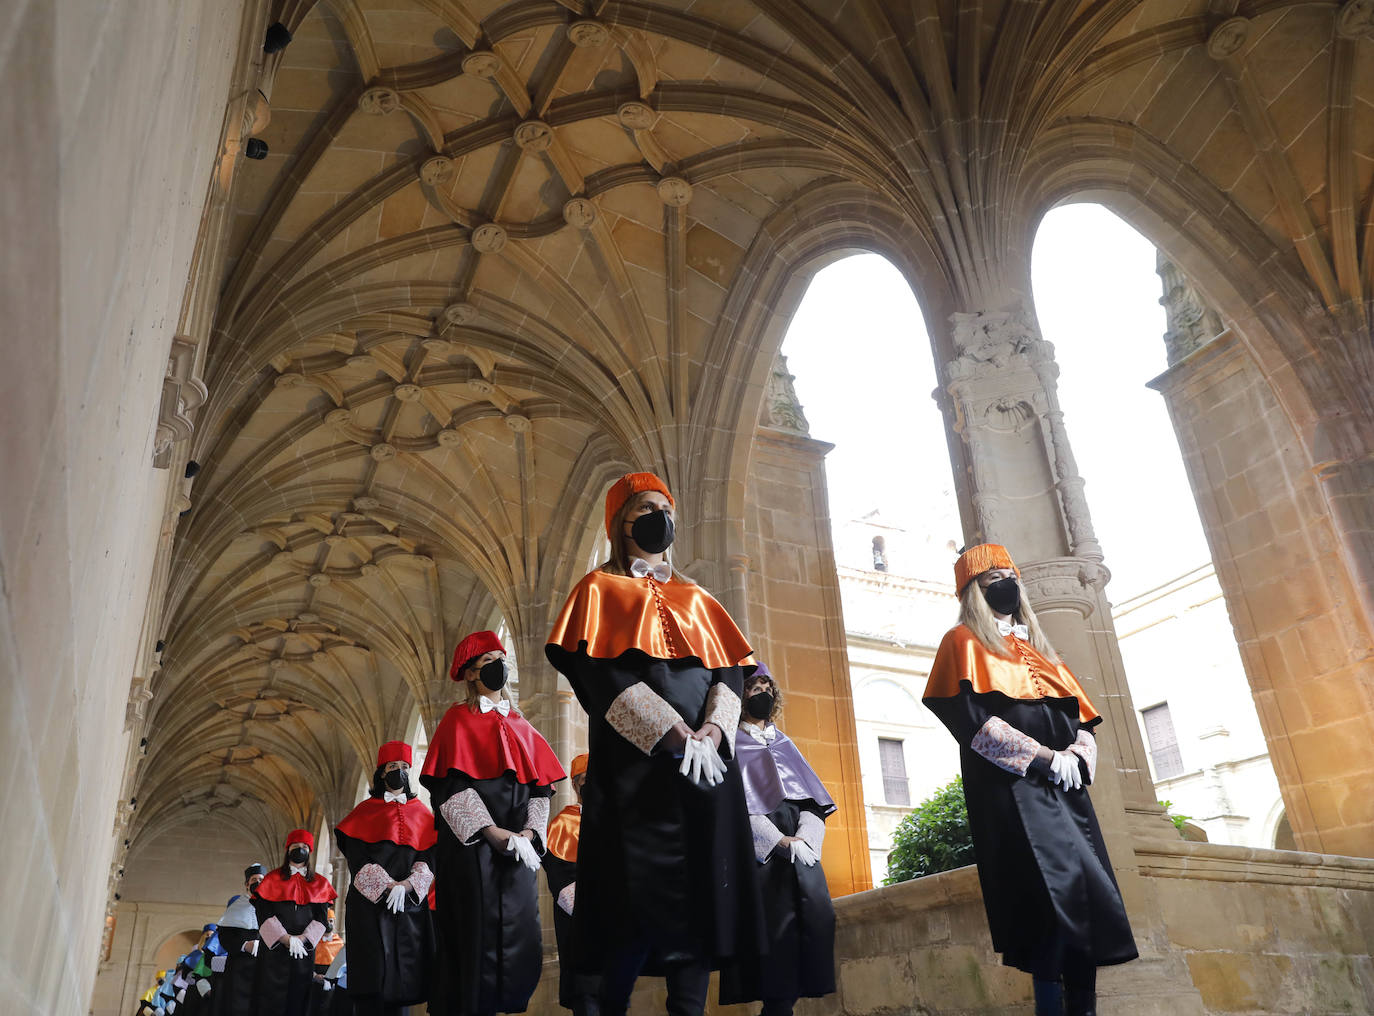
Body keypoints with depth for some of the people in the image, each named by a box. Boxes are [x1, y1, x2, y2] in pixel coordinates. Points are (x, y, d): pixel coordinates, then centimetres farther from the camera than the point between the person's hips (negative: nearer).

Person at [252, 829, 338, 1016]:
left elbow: (321, 916, 4)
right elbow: (263, 913, -2)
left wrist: (302, 938, -12)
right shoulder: (273, 879, 8)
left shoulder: (319, 883, 13)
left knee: (298, 1000, -1)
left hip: (305, 949, 1)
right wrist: (285, 938, -13)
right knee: (272, 997, -6)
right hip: (274, 948, -1)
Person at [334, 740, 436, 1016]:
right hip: (371, 901, -2)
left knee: (403, 971, -1)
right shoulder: (366, 811, 9)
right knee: (374, 972, -10)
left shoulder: (422, 814, 14)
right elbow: (356, 858, -1)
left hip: (411, 902, 2)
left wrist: (406, 885, -14)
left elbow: (429, 858, 5)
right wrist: (387, 885, -14)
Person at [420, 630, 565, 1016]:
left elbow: (541, 785, 11)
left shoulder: (520, 725, 16)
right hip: (472, 847, -5)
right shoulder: (458, 720, 2)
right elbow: (451, 785, -9)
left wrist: (530, 830, -6)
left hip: (518, 848, 5)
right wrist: (493, 832, -17)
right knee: (476, 938, -6)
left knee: (519, 938, 3)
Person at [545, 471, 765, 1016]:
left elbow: (731, 669, 12)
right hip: (637, 763, -4)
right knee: (644, 897, -10)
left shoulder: (696, 599, 22)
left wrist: (714, 728, -10)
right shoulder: (601, 590, 9)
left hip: (708, 758, 4)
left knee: (699, 888, -1)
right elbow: (603, 674, -7)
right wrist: (672, 734, -17)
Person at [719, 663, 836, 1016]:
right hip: (760, 849, -5)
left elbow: (814, 799, 16)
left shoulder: (785, 744, 24)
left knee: (818, 916, -11)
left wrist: (804, 838, -5)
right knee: (775, 920, -17)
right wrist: (779, 841, -13)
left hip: (802, 846, 5)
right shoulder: (732, 744, 9)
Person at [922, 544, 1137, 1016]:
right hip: (1011, 790, -7)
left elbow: (1083, 716, 19)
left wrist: (1077, 754, -4)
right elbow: (974, 721, -10)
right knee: (1054, 894, -18)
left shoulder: (1039, 648, 25)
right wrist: (1045, 756, -15)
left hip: (1064, 789, 7)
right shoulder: (965, 644, 5)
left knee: (1090, 897, -2)